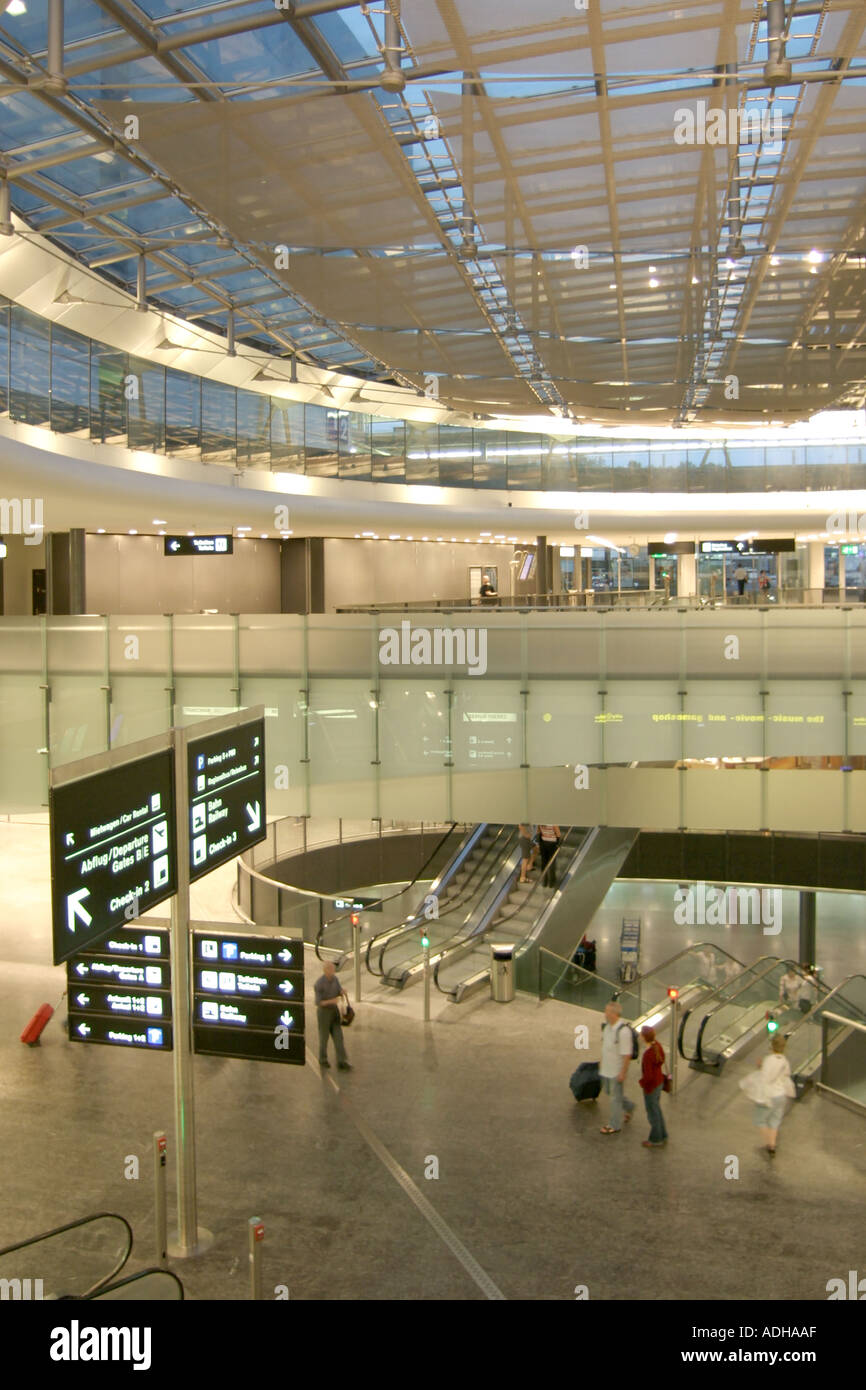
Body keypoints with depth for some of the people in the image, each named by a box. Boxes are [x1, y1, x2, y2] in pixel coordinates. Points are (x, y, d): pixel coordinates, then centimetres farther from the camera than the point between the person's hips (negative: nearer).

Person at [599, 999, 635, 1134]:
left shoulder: (623, 1031, -29)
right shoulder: (608, 1026, -3)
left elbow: (627, 1054, -25)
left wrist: (623, 1073, -21)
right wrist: (602, 1061, 18)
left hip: (617, 1071, -8)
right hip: (606, 1068, 8)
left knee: (615, 1097, 7)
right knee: (608, 1092, 22)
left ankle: (615, 1126, 24)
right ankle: (629, 1106, 45)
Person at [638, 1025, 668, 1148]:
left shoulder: (648, 1054, -34)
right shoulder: (657, 1044, -9)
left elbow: (648, 1076, -29)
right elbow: (661, 1060, 8)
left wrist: (641, 1082, -10)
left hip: (651, 1086, -8)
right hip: (659, 1081, 8)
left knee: (652, 1113, 13)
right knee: (656, 1110, 25)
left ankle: (656, 1140, 31)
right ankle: (662, 1136, 40)